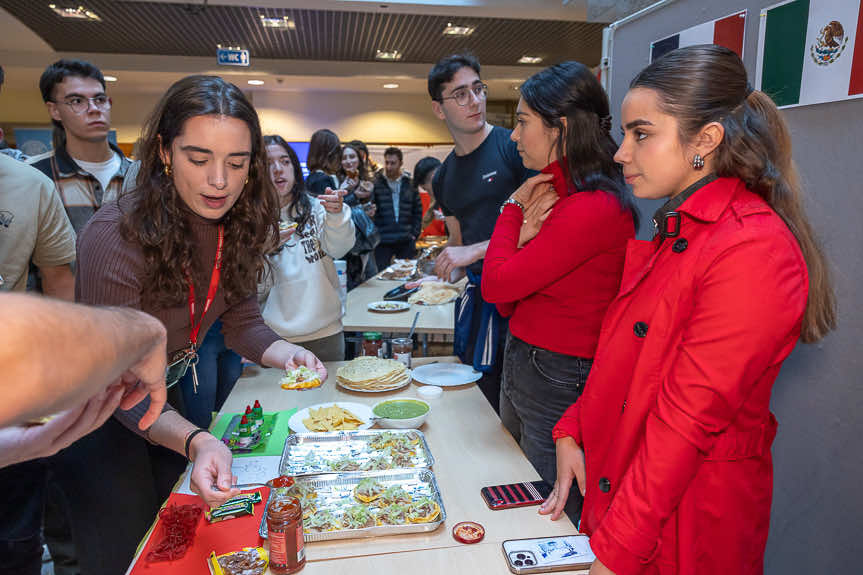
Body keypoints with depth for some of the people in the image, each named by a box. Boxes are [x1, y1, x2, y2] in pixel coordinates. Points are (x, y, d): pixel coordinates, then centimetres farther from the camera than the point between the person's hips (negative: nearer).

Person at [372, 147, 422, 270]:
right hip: (382, 242, -2)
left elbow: (418, 210, 12)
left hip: (406, 241, 3)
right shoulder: (375, 184, -1)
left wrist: (415, 233, 5)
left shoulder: (410, 184, 8)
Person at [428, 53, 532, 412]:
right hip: (477, 298, 6)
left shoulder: (514, 147, -6)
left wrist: (477, 251, -15)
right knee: (483, 409, 12)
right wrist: (439, 281, 7)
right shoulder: (444, 178, 14)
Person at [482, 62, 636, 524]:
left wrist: (513, 209, -7)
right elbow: (507, 304, 7)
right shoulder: (552, 193, 9)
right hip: (521, 363, 9)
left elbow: (496, 285, -21)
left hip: (560, 379, -9)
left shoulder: (595, 208, -22)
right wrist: (525, 235, -11)